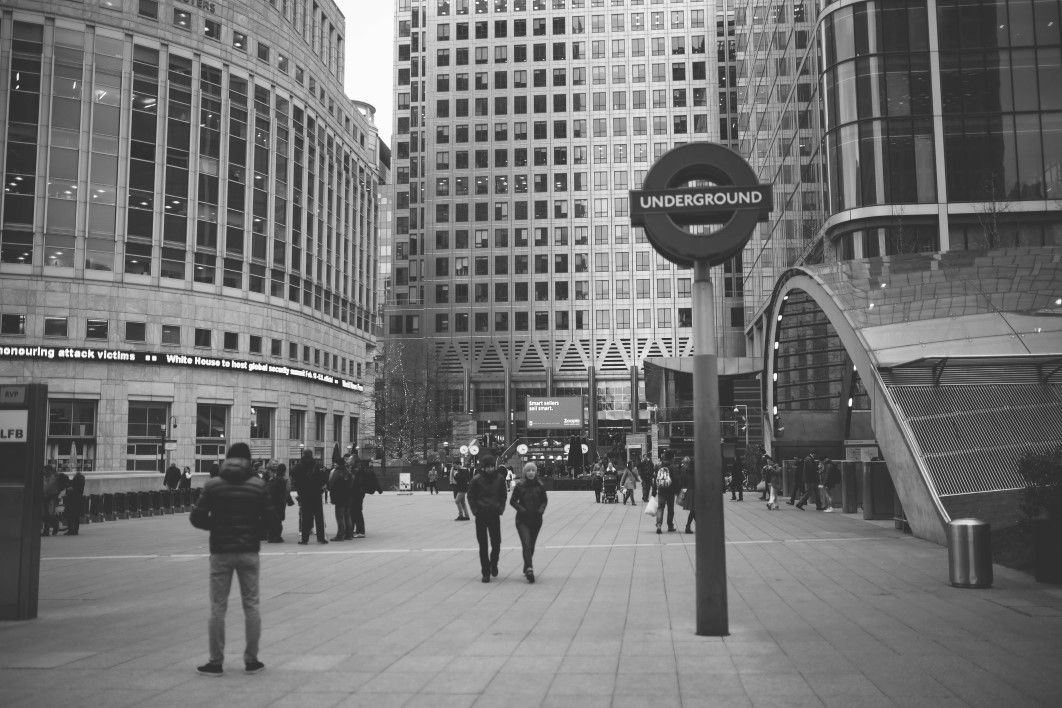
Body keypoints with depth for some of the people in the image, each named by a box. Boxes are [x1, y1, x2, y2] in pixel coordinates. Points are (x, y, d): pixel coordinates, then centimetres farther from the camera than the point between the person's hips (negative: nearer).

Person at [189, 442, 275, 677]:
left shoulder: (213, 485, -5)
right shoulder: (258, 485, -3)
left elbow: (196, 518, -5)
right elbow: (269, 519, -3)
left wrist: (216, 526, 12)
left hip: (221, 552, -1)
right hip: (249, 551, 1)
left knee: (218, 608, 7)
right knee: (251, 606, 9)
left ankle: (216, 662, 10)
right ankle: (251, 660, 14)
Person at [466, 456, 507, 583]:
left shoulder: (500, 478, 2)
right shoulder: (476, 480, -4)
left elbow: (503, 495, 13)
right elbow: (470, 496, 3)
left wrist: (501, 508, 1)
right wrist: (475, 510, -7)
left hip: (495, 515, 1)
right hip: (481, 515, -1)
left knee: (496, 544, 1)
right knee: (483, 545, 2)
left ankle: (493, 564, 29)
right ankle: (485, 573, 10)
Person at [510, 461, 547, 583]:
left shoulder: (540, 486, -1)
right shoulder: (520, 486, -6)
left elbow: (544, 500, 12)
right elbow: (512, 501, 2)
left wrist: (541, 509, -6)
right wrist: (521, 509, -14)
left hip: (536, 520, 3)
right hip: (522, 520, -3)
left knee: (531, 546, 13)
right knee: (526, 544, -16)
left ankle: (527, 568, 30)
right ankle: (529, 569, -21)